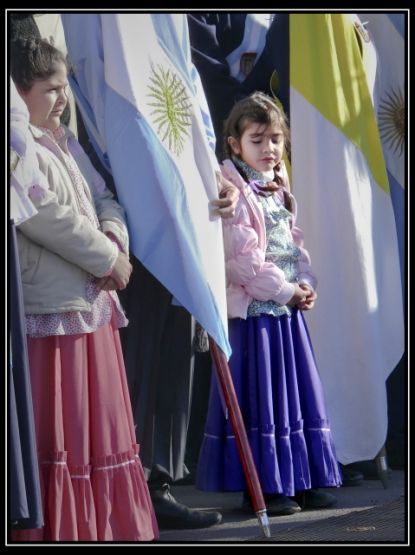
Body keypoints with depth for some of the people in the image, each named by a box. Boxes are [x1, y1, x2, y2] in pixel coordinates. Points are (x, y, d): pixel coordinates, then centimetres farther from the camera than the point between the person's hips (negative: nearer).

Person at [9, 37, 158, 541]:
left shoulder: (65, 142, 18)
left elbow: (103, 199, 18)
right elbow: (47, 216, -19)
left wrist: (115, 239, -4)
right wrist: (109, 259, -10)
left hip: (93, 302, 10)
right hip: (50, 307, -10)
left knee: (101, 420, 14)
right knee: (55, 424, -7)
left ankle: (102, 525, 23)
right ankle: (53, 531, -3)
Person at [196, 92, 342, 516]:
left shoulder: (279, 190, 16)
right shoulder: (235, 195, -10)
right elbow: (243, 258, -17)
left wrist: (306, 283, 0)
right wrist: (284, 290, -15)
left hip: (287, 309, 8)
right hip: (252, 310, -8)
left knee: (297, 390, 10)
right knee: (259, 397, -4)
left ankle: (300, 481, 17)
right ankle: (262, 487, 2)